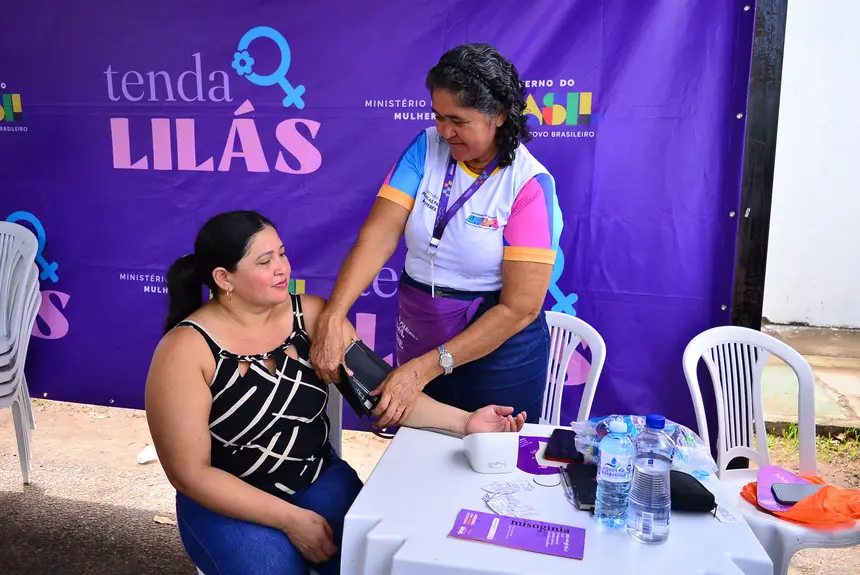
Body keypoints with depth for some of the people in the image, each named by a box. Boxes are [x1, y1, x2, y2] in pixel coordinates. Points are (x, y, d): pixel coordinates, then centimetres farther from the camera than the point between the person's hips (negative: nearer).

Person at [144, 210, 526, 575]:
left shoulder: (311, 315, -6)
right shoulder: (185, 350, -17)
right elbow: (190, 473, -14)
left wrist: (463, 421, -25)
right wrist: (289, 518, -18)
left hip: (320, 480, 3)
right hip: (230, 503, -2)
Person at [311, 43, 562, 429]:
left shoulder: (528, 184, -18)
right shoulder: (426, 148, -6)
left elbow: (521, 307, -22)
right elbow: (378, 235, -14)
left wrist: (424, 369, -25)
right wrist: (331, 319, -29)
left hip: (496, 351, -4)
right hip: (417, 339, 4)